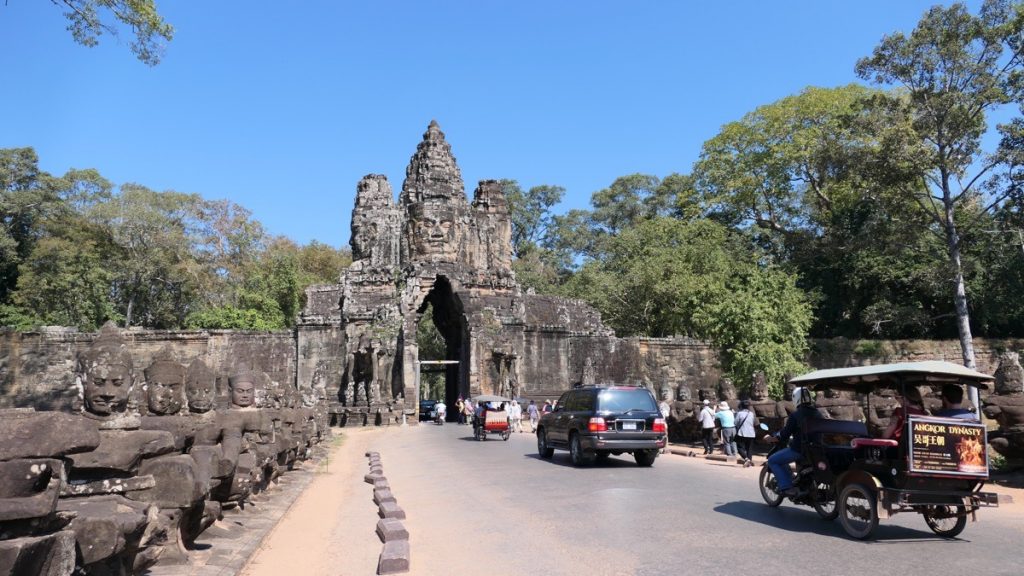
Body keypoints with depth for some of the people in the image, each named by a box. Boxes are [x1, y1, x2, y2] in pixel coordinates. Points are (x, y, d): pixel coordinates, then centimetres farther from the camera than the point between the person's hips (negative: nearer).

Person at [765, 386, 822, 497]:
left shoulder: (795, 415, -14)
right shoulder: (817, 413, 7)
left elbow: (784, 435, -13)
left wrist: (769, 439, 4)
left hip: (799, 450, -8)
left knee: (772, 461, 4)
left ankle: (787, 487, -7)